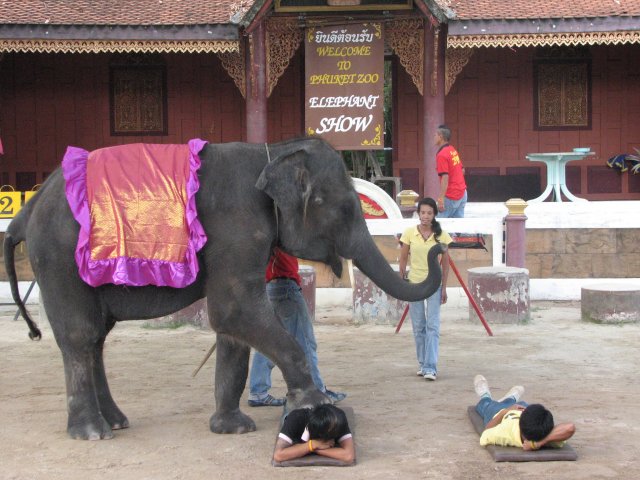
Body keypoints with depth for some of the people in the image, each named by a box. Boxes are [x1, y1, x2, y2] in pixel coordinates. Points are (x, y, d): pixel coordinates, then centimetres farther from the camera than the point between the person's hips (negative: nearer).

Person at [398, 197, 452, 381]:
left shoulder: (440, 235, -4)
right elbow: (403, 259, 4)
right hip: (414, 283, 2)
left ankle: (430, 367, -9)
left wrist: (444, 287, -1)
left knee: (432, 326, -8)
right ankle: (423, 364, 20)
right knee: (418, 326, 8)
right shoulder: (409, 233, -3)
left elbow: (445, 262, 1)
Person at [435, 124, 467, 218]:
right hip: (462, 193, 9)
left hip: (451, 196, -9)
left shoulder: (441, 155, -16)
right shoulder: (453, 150, 11)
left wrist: (441, 199, -24)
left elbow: (445, 178, -22)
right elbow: (462, 170, 19)